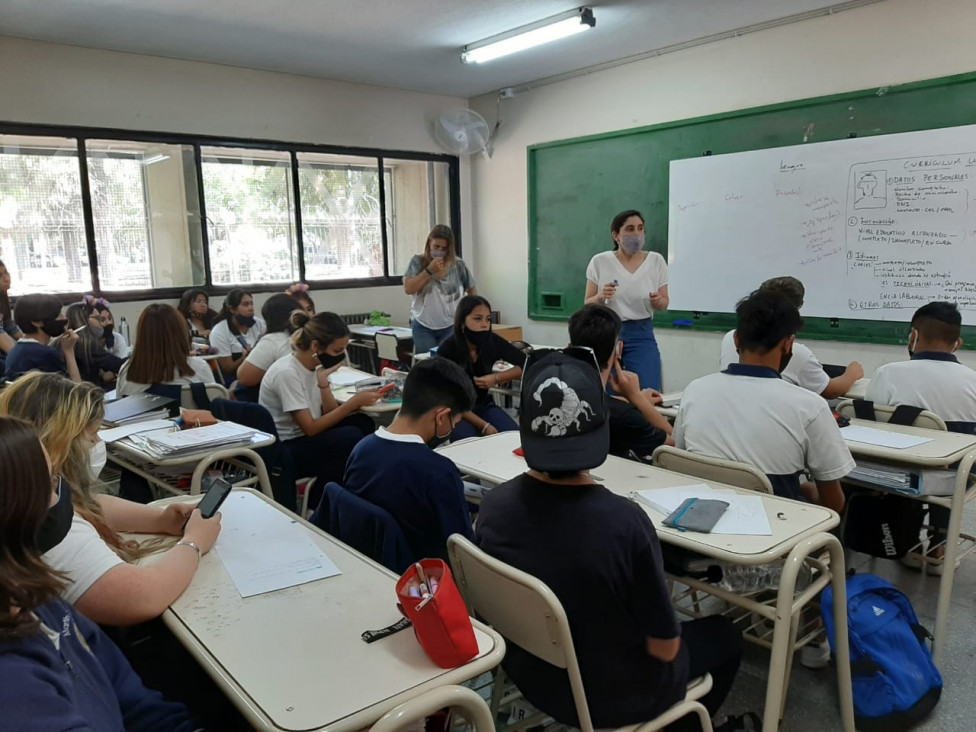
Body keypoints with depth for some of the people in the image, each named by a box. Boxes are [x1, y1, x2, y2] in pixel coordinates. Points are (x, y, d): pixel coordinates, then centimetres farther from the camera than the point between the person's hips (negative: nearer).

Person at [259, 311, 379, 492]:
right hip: (281, 451, -8)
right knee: (350, 437, -26)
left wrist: (323, 380, -15)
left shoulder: (315, 366, 1)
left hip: (305, 437, 8)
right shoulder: (287, 373, -23)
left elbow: (330, 412, -1)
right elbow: (310, 428, -24)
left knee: (363, 423, -9)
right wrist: (354, 402, -26)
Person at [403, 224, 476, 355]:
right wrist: (429, 271, -17)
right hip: (423, 326, 0)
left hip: (451, 326, 0)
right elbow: (408, 289, -12)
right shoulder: (418, 262, -2)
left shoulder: (458, 265, -1)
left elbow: (471, 289, 11)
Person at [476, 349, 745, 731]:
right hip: (613, 695, -4)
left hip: (532, 676, 5)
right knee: (724, 635, 24)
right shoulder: (625, 521, -34)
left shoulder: (493, 506, -19)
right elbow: (664, 648, -21)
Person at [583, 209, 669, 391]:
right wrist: (601, 297, -19)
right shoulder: (600, 261, -4)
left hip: (642, 335, 1)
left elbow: (664, 303, 8)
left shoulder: (656, 261, -1)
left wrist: (658, 301, -14)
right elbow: (587, 305, 1)